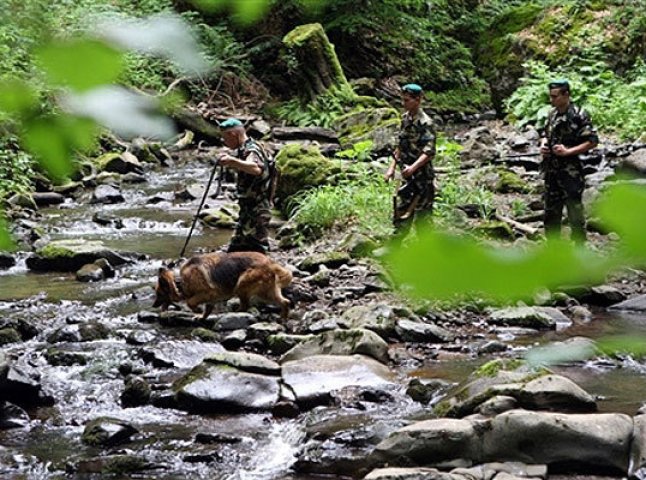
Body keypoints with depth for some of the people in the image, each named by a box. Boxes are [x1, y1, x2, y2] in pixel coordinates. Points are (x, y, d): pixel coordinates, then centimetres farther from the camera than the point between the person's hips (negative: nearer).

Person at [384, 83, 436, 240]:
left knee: (423, 214, -2)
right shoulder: (405, 118, 10)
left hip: (422, 175, -8)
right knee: (401, 211, 12)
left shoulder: (425, 123, -15)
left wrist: (413, 167, -33)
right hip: (407, 175, 8)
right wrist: (392, 167, 15)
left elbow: (429, 152, -21)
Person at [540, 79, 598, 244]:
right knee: (551, 211, 14)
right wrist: (543, 145, 2)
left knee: (575, 210, -3)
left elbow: (592, 141, -15)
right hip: (551, 171, 7)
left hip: (570, 172, -7)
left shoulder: (578, 116, -12)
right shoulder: (552, 114, 10)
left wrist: (568, 151, -20)